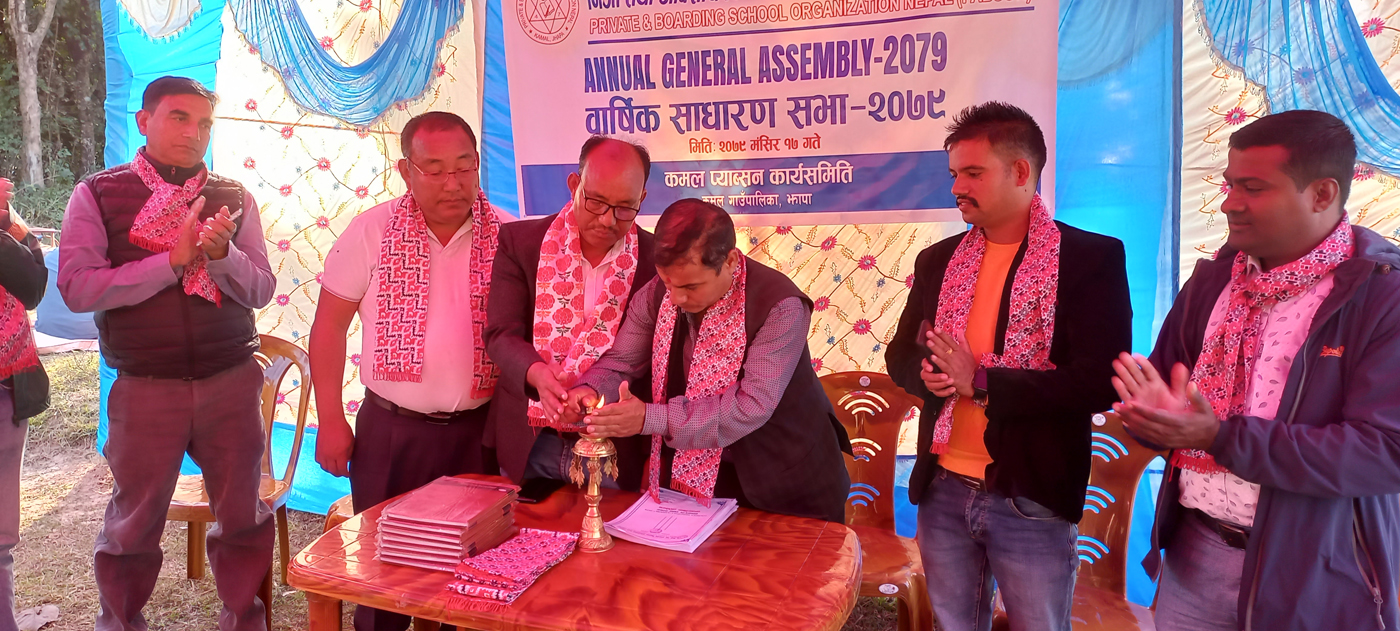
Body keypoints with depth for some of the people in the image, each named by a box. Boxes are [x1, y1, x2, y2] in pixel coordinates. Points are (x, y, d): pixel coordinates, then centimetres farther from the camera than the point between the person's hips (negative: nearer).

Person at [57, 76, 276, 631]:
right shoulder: (97, 195, 0)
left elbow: (261, 289, 0)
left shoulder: (233, 198, 5)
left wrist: (221, 252, -19)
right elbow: (77, 288, -11)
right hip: (144, 389, -1)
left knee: (243, 517, 10)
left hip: (231, 382, 2)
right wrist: (173, 259, -17)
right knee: (133, 522, 11)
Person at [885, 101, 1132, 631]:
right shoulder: (937, 260, 7)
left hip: (1032, 499, -4)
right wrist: (930, 375, -12)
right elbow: (900, 355, 11)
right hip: (942, 492, 4)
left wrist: (980, 381, -20)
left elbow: (1100, 381, -16)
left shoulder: (1092, 257, -8)